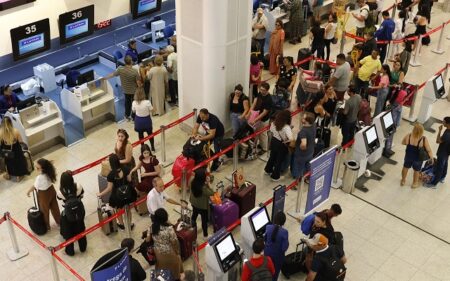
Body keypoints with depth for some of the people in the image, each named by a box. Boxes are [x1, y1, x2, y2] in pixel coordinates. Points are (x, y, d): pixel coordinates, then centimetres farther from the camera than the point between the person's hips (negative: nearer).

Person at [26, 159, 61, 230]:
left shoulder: (40, 178, -38)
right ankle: (59, 221, 48)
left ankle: (46, 226, 41)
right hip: (51, 190, 6)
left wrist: (28, 191, 0)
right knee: (54, 207, 27)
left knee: (44, 211, 20)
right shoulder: (49, 172, -17)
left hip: (44, 195, -6)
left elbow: (35, 187, -19)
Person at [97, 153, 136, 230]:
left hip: (117, 196, -3)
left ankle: (121, 224, 47)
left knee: (118, 209, 27)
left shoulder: (111, 175, -27)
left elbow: (109, 189, -18)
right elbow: (129, 179, -6)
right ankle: (130, 225, 44)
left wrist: (100, 194, -5)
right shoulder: (125, 169, -20)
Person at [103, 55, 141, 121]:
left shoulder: (120, 69, -18)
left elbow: (112, 74, -1)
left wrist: (105, 78, 16)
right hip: (134, 90, -4)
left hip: (125, 90, 4)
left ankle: (127, 115, 39)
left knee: (127, 102, 25)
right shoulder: (135, 71, -27)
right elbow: (138, 82, -20)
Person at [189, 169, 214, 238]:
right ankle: (205, 235, 35)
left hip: (194, 204, 6)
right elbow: (211, 193, -24)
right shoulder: (203, 188, -39)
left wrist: (205, 184, -13)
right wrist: (208, 184, -25)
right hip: (203, 206, -6)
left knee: (194, 216, 30)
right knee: (204, 220, 16)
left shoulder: (193, 183, -20)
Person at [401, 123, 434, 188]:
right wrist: (432, 158, -2)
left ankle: (403, 181, 52)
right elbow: (429, 150, -20)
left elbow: (403, 143, -5)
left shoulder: (408, 136, -26)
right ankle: (415, 184, 50)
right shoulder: (424, 139, -31)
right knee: (417, 171, 26)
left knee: (405, 168, 29)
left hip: (408, 157, 2)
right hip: (418, 159, -2)